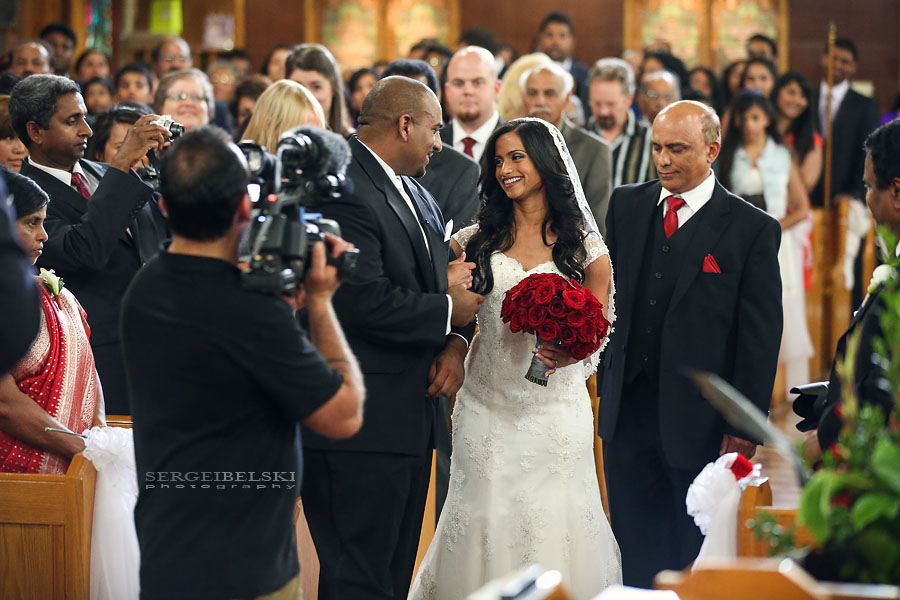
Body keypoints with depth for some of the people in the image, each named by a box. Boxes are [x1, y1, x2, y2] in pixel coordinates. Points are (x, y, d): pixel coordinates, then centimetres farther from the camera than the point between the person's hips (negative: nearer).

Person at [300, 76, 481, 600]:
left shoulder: (417, 193, 18)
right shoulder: (341, 189, -15)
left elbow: (445, 279, 18)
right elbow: (364, 301, -25)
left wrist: (456, 343, -4)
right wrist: (448, 311, -11)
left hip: (412, 421, 10)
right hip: (359, 426, -10)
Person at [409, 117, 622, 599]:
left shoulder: (585, 247, 2)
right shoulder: (476, 240, 6)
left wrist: (571, 352, -14)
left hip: (555, 409, -1)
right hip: (486, 409, 1)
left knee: (552, 523, -1)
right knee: (486, 519, 3)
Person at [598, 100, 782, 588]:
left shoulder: (753, 230, -7)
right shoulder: (625, 206, 7)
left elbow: (760, 339, -7)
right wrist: (605, 379, 6)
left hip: (701, 422, -4)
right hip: (627, 414, 4)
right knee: (636, 556, 10)